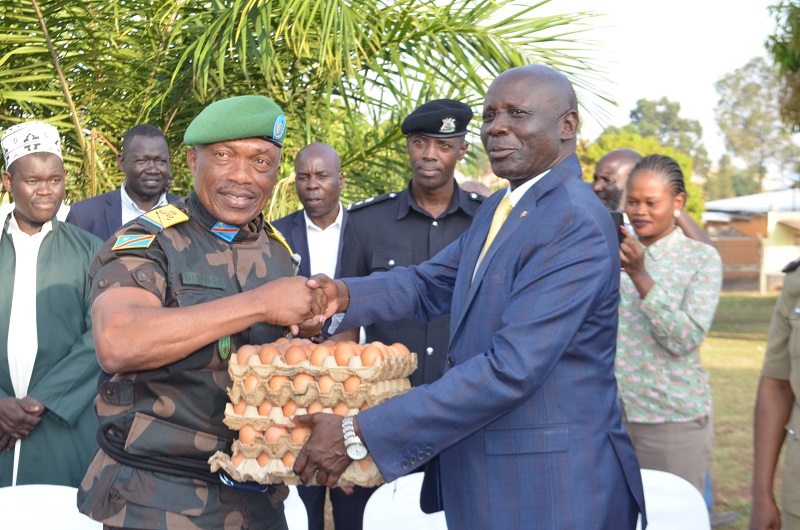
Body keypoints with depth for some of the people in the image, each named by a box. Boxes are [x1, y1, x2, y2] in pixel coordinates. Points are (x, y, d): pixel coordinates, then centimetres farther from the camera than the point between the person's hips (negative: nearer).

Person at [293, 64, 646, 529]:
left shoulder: (577, 224, -20)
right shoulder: (496, 210, 11)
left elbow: (511, 370, -27)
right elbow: (430, 285, 14)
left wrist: (359, 435, -26)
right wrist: (343, 295, -8)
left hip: (552, 491, -8)